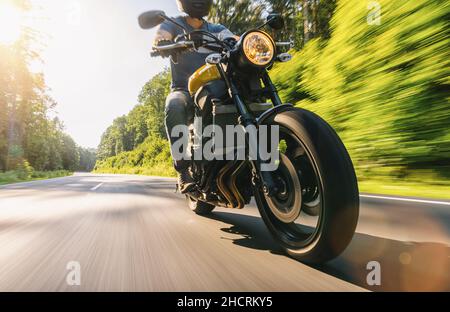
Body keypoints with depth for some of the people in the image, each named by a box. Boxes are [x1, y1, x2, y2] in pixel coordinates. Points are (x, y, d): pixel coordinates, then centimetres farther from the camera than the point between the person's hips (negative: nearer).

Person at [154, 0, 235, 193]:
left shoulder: (215, 29, 16)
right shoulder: (173, 24, 9)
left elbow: (233, 40, -6)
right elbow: (160, 37, -14)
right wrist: (162, 42, -40)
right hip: (183, 90, -2)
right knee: (174, 107, -37)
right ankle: (184, 170, -31)